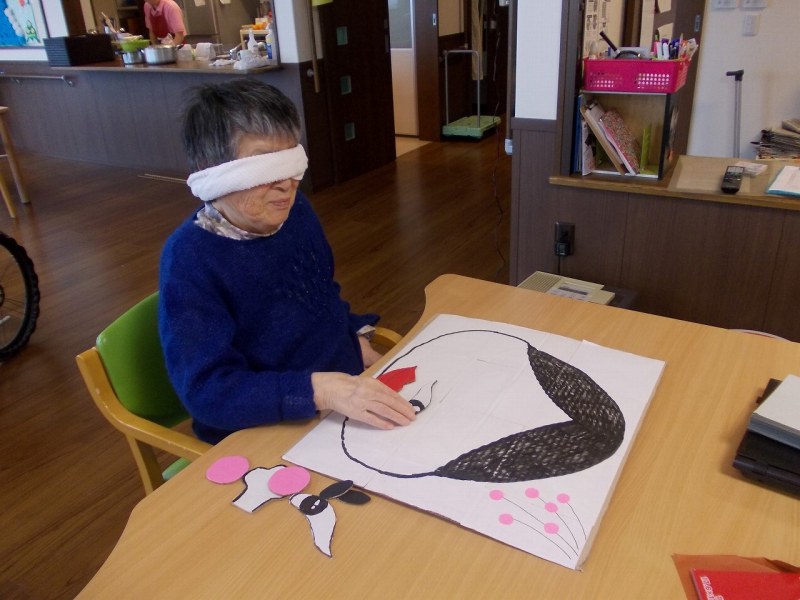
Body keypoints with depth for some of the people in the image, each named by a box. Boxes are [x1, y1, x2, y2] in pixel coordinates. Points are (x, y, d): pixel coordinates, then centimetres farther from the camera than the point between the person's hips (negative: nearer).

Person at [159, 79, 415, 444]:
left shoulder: (295, 210, -1)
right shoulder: (190, 260, -21)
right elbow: (206, 390, -27)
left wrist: (357, 342, 1)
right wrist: (321, 389, -37)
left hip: (351, 391, 7)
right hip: (267, 437, -6)